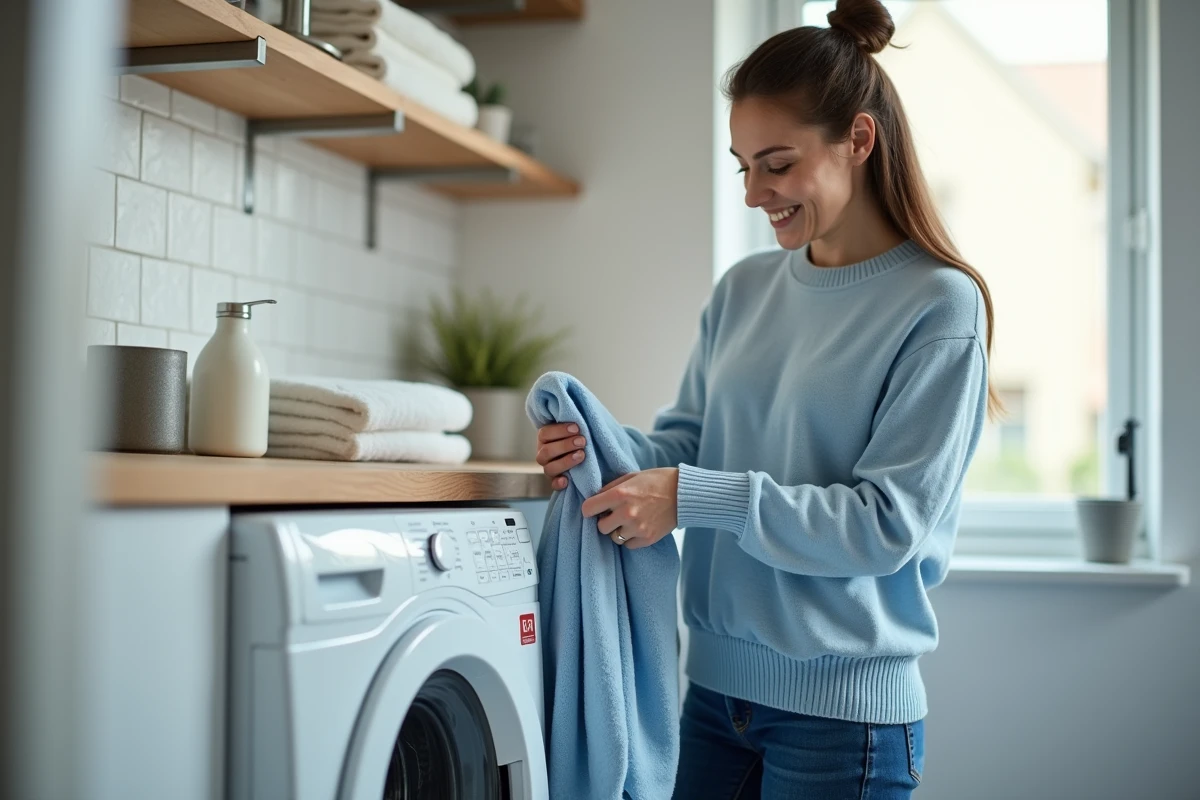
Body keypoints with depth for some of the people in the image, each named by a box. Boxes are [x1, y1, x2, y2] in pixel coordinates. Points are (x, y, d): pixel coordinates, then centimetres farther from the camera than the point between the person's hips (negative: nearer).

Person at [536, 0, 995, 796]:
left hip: (844, 710, -5)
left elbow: (888, 522, -17)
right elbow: (687, 440, 11)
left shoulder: (938, 307, -12)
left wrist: (696, 497, -23)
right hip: (715, 680, 5)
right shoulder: (744, 290, 6)